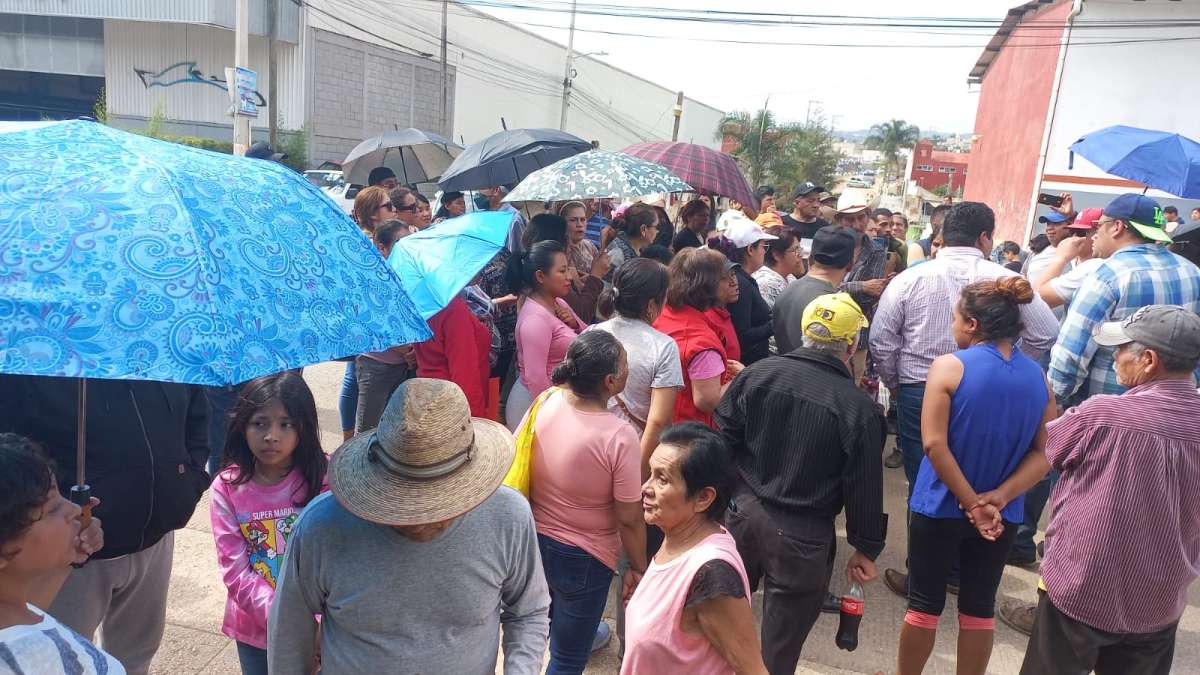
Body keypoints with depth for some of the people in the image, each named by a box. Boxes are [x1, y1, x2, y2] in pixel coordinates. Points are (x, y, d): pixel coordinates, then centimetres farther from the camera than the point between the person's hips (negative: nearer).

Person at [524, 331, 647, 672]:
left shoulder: (545, 402, -15)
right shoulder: (620, 437, -31)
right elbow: (629, 519, -21)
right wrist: (638, 568, -4)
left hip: (534, 538, 7)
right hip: (583, 557, -7)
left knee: (558, 612, 37)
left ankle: (580, 632, 66)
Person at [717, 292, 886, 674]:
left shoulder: (757, 374, -7)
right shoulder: (861, 409, -15)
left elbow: (723, 438, -1)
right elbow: (864, 487, -8)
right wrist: (866, 548, 4)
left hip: (741, 513, 4)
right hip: (801, 536, -3)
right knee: (782, 637, 14)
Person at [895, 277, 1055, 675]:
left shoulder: (949, 366, -16)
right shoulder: (1038, 377, 0)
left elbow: (934, 444, -21)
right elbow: (1044, 453, -3)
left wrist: (971, 503, -15)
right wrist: (997, 497, -11)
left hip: (941, 507, -4)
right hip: (1002, 517, 4)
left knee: (925, 603, 11)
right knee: (980, 606, 17)